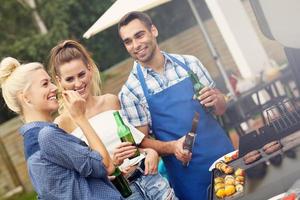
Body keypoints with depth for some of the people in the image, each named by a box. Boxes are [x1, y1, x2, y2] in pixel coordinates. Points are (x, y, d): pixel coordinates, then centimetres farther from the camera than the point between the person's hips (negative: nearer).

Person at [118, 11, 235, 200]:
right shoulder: (130, 91, -7)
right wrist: (172, 147, -22)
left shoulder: (189, 63, 1)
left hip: (224, 156, 3)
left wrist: (216, 99, -14)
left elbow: (221, 108, 9)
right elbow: (142, 141, -4)